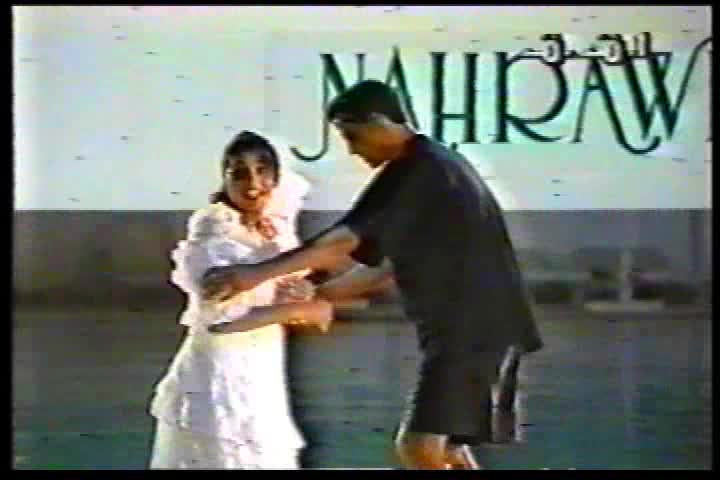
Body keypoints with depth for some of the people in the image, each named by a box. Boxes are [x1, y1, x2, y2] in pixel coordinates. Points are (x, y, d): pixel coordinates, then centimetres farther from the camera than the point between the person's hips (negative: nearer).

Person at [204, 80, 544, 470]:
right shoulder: (433, 164, 17)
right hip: (472, 327, 11)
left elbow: (346, 240, -24)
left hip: (468, 329, -11)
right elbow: (404, 261, 20)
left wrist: (258, 274, -29)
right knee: (444, 447, 15)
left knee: (419, 446, -17)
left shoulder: (413, 170, -14)